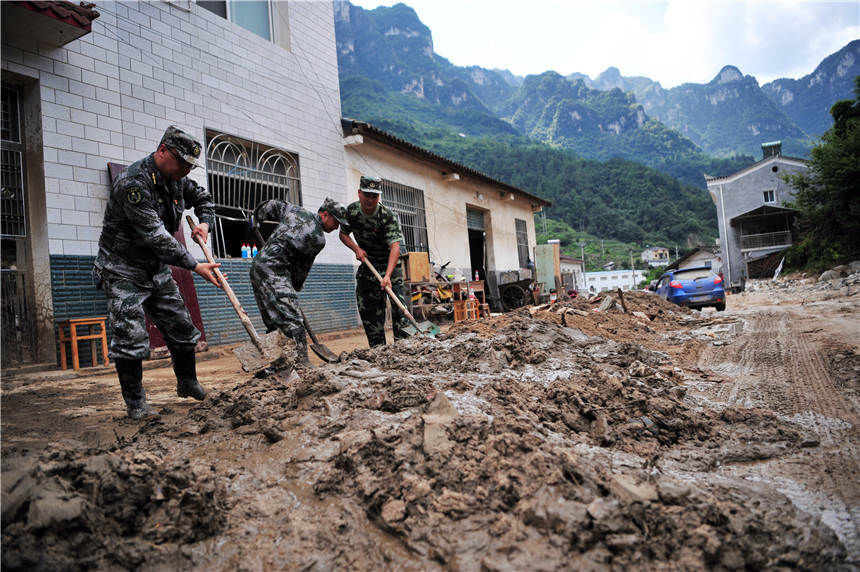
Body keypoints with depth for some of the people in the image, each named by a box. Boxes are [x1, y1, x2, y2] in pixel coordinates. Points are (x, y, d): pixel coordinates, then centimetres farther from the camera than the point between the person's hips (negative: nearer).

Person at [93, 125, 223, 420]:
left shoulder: (176, 180, 1)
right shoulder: (133, 183, -25)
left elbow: (203, 197, 22)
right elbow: (156, 236, -31)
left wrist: (204, 222, 0)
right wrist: (196, 266, -32)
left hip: (157, 269, 8)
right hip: (124, 271, -8)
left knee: (181, 329, 9)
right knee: (130, 336, -9)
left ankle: (187, 384, 27)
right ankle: (135, 403, 6)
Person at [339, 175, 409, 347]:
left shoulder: (388, 216, -23)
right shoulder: (351, 211, -7)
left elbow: (395, 246, -33)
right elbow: (343, 234, 9)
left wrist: (387, 275, -46)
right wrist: (356, 248, -11)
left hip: (388, 263, -4)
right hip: (367, 264, 5)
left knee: (398, 304, -18)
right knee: (368, 308, 3)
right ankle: (378, 349, 12)